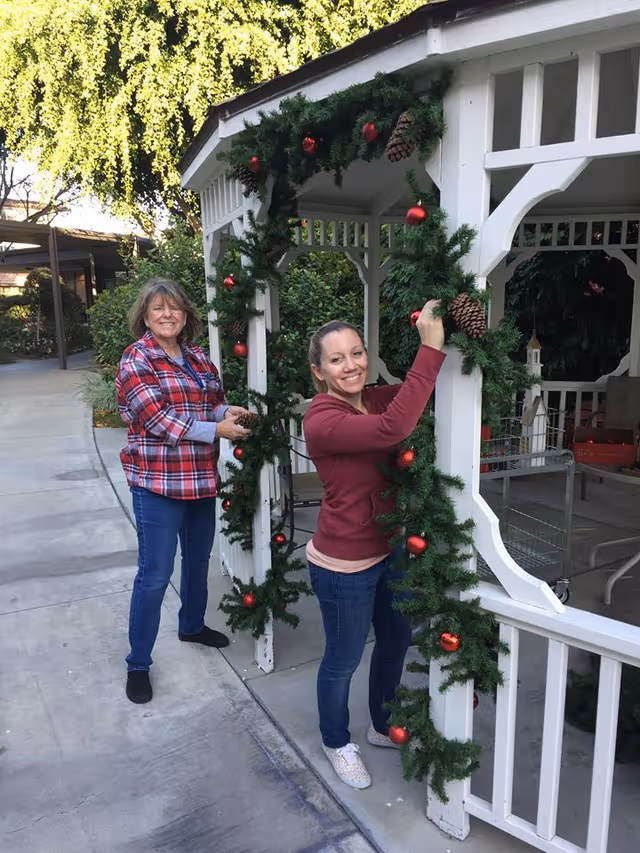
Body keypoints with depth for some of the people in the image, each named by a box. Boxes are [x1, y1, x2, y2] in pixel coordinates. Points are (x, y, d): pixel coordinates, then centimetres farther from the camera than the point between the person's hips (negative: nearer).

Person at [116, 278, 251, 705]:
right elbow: (157, 418, -20)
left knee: (199, 560, 22)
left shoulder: (198, 357, 8)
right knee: (155, 575, 0)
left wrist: (228, 409, -8)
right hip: (158, 481, -7)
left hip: (202, 478, 7)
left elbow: (214, 403, 16)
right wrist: (217, 430, -20)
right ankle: (138, 664, 17)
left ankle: (193, 626, 46)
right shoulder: (136, 359, -11)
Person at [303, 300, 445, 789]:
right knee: (344, 659, 15)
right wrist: (430, 348, -40)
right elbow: (394, 429, -41)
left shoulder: (374, 400, -2)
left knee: (396, 642, 25)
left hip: (389, 551, 8)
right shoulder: (322, 421, -26)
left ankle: (383, 727, 51)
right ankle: (337, 742, 43)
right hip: (344, 565, -8)